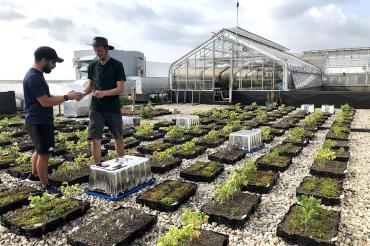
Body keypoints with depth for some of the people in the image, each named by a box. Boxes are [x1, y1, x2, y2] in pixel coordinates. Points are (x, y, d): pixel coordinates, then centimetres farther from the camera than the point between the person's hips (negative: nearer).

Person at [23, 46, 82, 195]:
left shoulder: (36, 75, 11)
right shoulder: (34, 77, -21)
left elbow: (46, 97, 15)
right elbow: (45, 102, -24)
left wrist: (66, 96, 5)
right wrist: (67, 97, -17)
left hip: (41, 121, 10)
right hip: (39, 122, -10)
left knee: (40, 150, 24)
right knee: (44, 154, 0)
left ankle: (34, 175, 41)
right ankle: (45, 185, 13)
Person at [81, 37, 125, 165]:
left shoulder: (117, 65, -5)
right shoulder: (92, 65, 6)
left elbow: (120, 89, -11)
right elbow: (90, 85, 14)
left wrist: (104, 93, -27)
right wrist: (83, 93, -7)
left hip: (113, 108, -2)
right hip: (96, 108, 2)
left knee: (118, 138, 12)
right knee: (95, 139, -6)